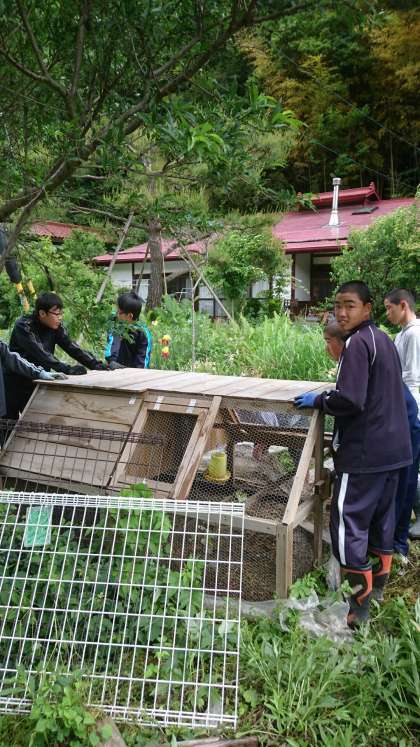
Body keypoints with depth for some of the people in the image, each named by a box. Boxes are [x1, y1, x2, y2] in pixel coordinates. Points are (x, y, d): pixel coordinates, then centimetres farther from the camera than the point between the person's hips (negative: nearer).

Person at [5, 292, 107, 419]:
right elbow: (40, 352, -33)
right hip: (15, 384, -5)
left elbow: (72, 348, -9)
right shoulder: (23, 326, -21)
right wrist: (67, 369, -42)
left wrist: (97, 365, -22)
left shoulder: (56, 327, -3)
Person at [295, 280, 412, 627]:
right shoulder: (385, 340, 14)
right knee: (381, 520, 19)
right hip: (394, 448, 10)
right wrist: (332, 393, 20)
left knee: (347, 524, -3)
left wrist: (319, 400, -7)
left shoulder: (356, 343, -15)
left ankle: (358, 608, 2)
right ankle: (378, 591, 32)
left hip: (364, 453, -10)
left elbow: (349, 401, -24)